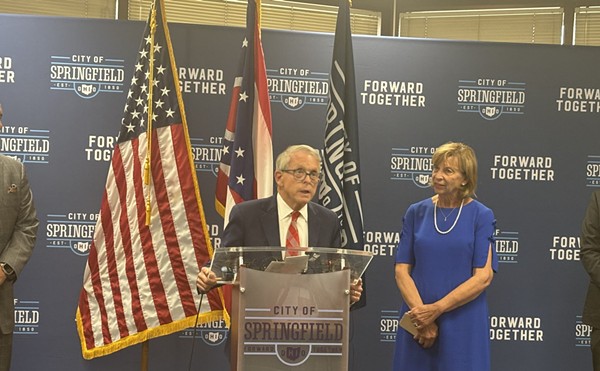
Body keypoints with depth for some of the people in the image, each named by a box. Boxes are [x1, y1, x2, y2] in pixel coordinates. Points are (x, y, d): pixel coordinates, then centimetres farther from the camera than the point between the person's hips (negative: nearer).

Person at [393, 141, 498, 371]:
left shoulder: (481, 216, -3)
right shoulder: (416, 213, 4)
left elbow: (483, 276, -10)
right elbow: (402, 270, 0)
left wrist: (436, 309, -16)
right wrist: (421, 315, -13)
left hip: (463, 325, -2)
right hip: (417, 322, 2)